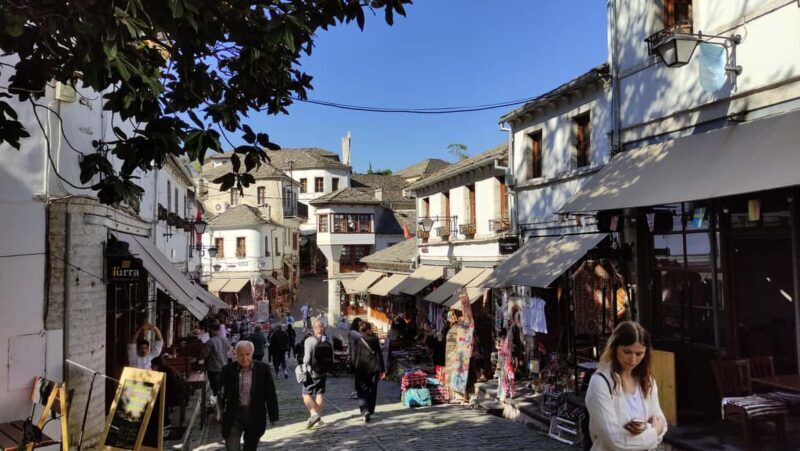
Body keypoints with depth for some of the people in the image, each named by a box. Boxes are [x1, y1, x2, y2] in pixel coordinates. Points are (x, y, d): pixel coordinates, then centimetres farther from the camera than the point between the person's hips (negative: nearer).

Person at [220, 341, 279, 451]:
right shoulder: (228, 370, -4)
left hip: (255, 416, 1)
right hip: (233, 415, 0)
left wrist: (273, 416, 0)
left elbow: (270, 394, -1)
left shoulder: (263, 369, -5)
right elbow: (223, 394, 3)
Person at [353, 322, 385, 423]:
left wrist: (354, 369, 5)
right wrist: (382, 370, 4)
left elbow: (355, 356, -3)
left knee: (362, 391, 1)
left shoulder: (358, 341, -5)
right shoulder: (375, 340, -1)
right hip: (374, 369, 1)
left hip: (361, 369, -1)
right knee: (372, 390, 15)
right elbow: (379, 355, 0)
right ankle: (370, 410, 23)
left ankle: (364, 411, -17)